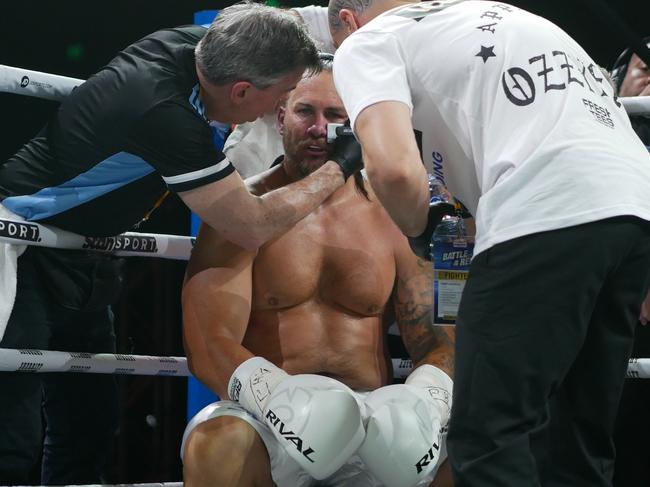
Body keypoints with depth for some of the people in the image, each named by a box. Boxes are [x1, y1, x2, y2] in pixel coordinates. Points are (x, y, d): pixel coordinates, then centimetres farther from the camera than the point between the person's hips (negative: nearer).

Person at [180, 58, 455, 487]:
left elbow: (439, 340, 5)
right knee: (216, 447, -36)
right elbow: (209, 346, -9)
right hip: (269, 417, -2)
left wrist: (422, 402, -21)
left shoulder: (392, 218, 10)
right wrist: (281, 399, -30)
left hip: (371, 416, 2)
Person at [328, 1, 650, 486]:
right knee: (579, 435, 16)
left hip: (546, 215, -8)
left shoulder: (367, 42, 11)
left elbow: (395, 170, -7)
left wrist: (418, 229, 13)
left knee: (487, 436, -2)